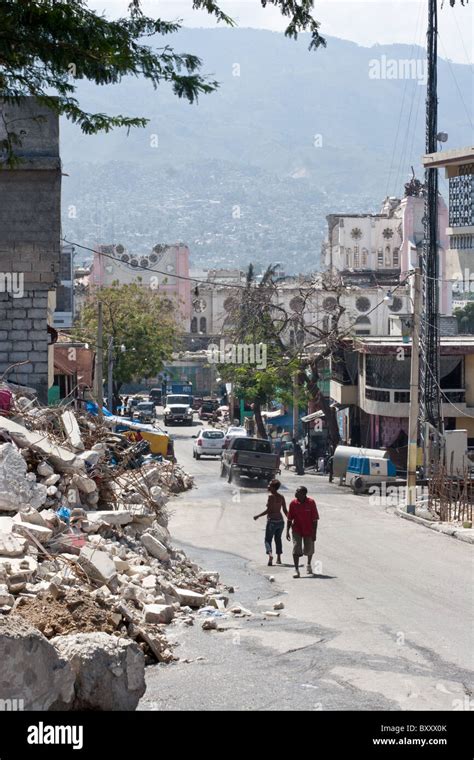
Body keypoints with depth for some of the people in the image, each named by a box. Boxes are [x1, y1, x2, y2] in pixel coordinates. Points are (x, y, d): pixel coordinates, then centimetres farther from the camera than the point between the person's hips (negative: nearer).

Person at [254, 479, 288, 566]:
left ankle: (270, 554, -22)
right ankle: (279, 558, 21)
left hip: (272, 521, -6)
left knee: (268, 539, 2)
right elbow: (285, 511, 7)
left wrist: (258, 516, -10)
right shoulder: (281, 497, 5)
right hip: (280, 521, 6)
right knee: (278, 539, 19)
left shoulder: (271, 496, -13)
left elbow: (268, 510, -18)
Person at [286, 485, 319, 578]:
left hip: (308, 530, -1)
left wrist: (314, 533, -12)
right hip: (297, 530, 1)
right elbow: (289, 519, 1)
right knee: (296, 550, -12)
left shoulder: (311, 503, -14)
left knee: (309, 550, 12)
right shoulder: (293, 503, -7)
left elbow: (315, 519, -10)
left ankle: (308, 565, 43)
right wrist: (287, 531, -5)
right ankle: (296, 570, -11)